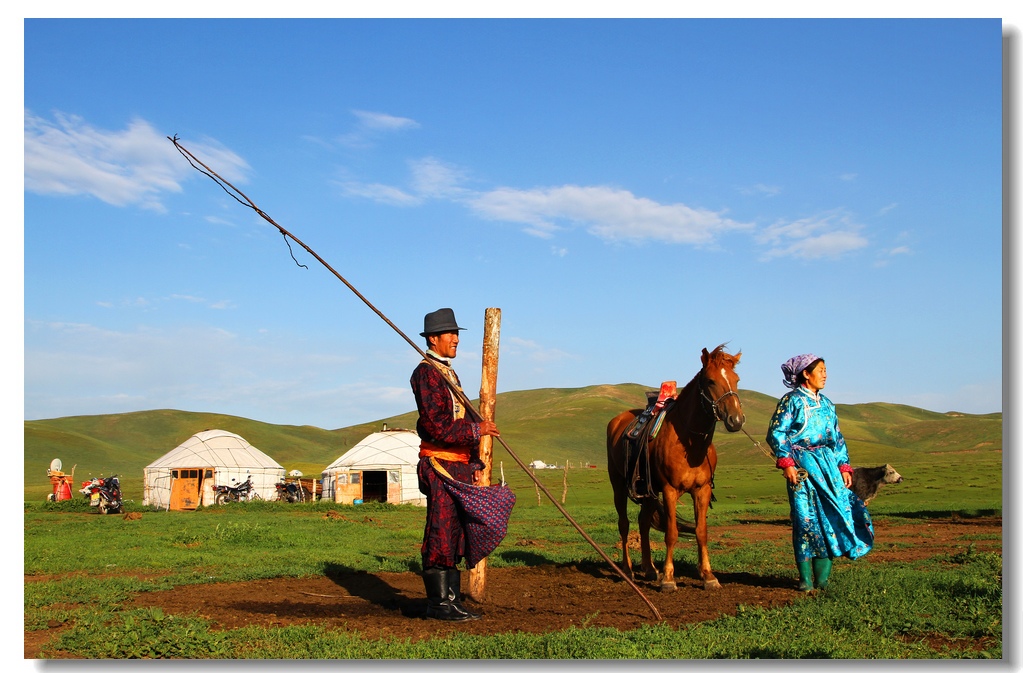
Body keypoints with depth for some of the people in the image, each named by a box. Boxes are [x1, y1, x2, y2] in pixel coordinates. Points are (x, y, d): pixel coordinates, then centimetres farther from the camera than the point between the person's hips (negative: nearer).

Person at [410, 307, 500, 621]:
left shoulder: (449, 373, 20)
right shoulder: (426, 373, -10)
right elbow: (436, 426, -20)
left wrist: (474, 463, 18)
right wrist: (477, 429, -17)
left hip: (459, 466, 9)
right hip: (439, 465, -9)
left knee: (456, 534, 11)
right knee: (440, 534, -5)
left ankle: (452, 600, 16)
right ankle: (438, 603, 0)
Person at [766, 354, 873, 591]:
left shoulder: (826, 404, 18)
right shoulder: (791, 400, -1)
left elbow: (837, 438, 21)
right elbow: (776, 434, -8)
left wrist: (844, 466, 12)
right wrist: (786, 463, -18)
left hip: (828, 464, 6)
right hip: (802, 465, -6)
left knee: (832, 513, -2)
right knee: (807, 517, -7)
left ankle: (823, 577, 5)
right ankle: (805, 578, 0)